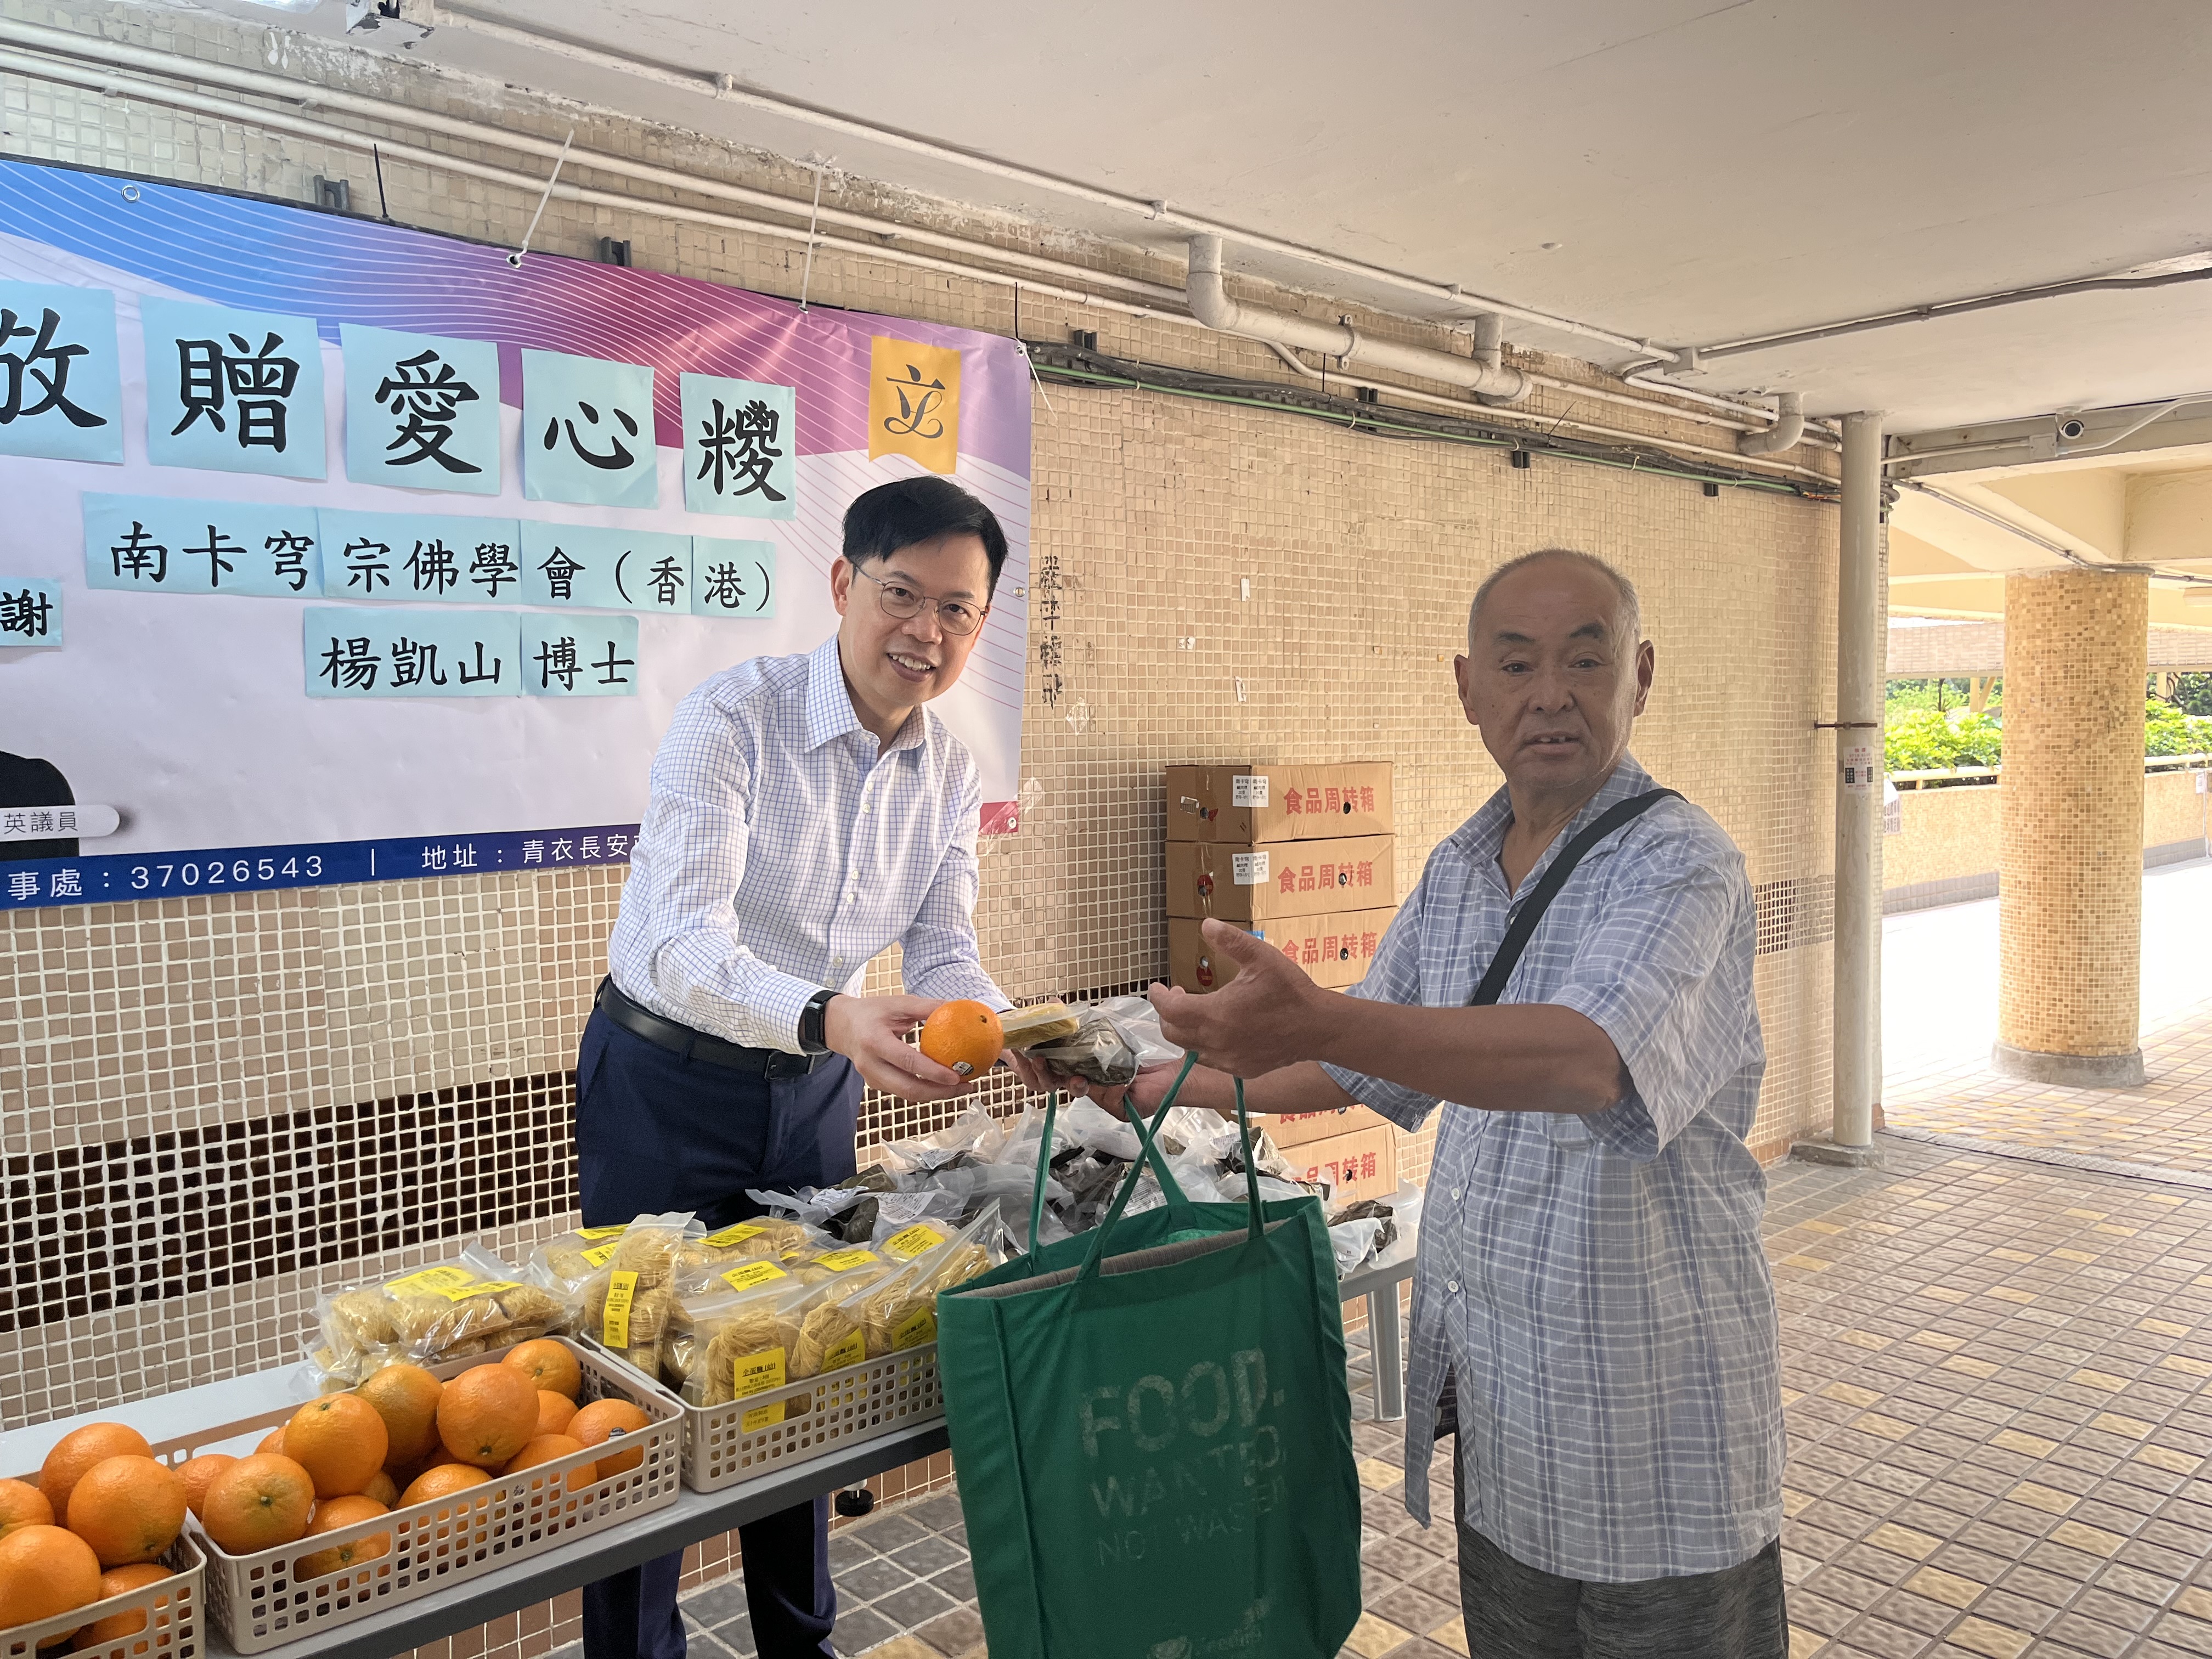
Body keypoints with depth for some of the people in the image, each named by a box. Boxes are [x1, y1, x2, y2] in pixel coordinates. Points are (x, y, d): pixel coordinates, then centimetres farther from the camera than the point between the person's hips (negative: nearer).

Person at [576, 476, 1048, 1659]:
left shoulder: (951, 775, -3)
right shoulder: (735, 716, -22)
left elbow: (942, 953, -3)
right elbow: (683, 940, -32)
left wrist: (1010, 1030, -25)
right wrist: (828, 1018, -49)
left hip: (813, 1090, 5)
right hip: (668, 1083, -5)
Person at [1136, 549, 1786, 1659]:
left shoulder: (1681, 866, -17)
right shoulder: (1455, 870, 5)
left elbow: (1589, 1059, -36)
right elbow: (1362, 1070, 17)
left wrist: (1320, 1021, -49)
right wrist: (1152, 1091, 15)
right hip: (1495, 1402, 6)